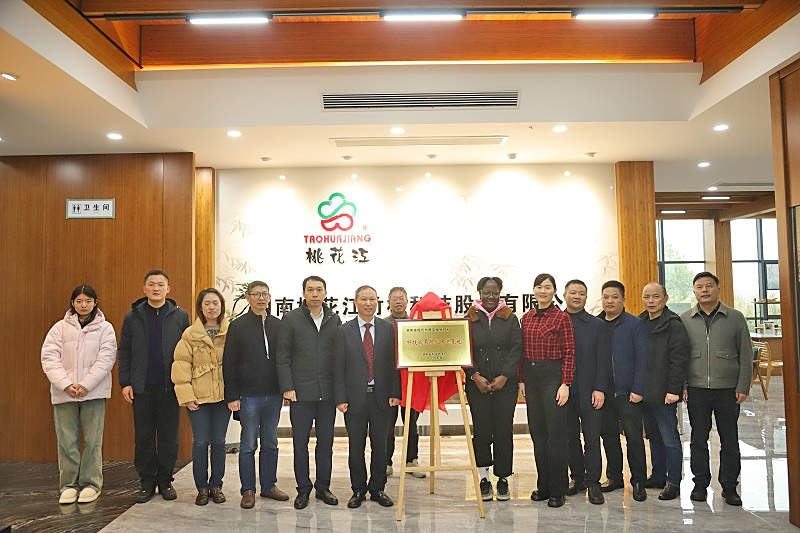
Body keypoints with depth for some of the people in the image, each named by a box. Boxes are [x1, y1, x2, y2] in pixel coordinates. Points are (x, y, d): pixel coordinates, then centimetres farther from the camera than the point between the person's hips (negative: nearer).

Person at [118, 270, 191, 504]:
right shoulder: (132, 317, 6)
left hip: (170, 387, -1)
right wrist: (125, 383, 0)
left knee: (169, 437, 6)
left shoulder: (180, 316, 4)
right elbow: (124, 352, 7)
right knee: (144, 438, 8)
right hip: (141, 388, 1)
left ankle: (165, 480, 20)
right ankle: (146, 482, 21)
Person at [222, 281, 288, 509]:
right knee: (248, 444, 4)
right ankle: (248, 490, 16)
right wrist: (232, 396, -8)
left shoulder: (278, 325, 8)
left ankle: (269, 485, 23)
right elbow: (229, 364, -3)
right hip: (249, 396, -3)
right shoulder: (238, 326, -1)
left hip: (274, 395, 3)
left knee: (270, 443, 12)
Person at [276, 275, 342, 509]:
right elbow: (283, 357, -2)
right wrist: (287, 388, -9)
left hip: (328, 392, 2)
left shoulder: (335, 320, 8)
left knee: (326, 442, 10)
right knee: (300, 442, 6)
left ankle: (323, 487, 24)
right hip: (301, 392, -2)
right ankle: (303, 489, 20)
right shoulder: (291, 319, 0)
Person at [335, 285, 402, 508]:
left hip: (380, 396, 1)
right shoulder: (344, 331, 0)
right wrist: (340, 398, -6)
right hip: (355, 398, -1)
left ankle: (378, 489, 24)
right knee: (356, 446, 8)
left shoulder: (388, 329, 4)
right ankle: (358, 490, 23)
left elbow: (393, 362, 4)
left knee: (380, 444, 9)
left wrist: (394, 393, -2)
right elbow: (338, 367, -1)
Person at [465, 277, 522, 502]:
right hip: (477, 384, 0)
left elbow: (516, 350, 1)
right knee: (481, 430, -1)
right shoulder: (469, 319, 5)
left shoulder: (510, 319, 7)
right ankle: (484, 478, 13)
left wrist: (504, 376, -8)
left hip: (505, 383, 1)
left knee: (504, 430, 2)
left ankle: (503, 479, 16)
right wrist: (475, 376, -9)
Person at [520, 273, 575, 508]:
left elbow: (569, 353, -8)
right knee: (537, 432, 11)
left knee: (556, 433, -1)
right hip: (531, 377, 6)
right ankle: (543, 486, 23)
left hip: (553, 376, -5)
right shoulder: (526, 318, 10)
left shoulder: (562, 317, -5)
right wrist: (522, 379, 9)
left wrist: (565, 384, -13)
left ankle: (557, 491, 11)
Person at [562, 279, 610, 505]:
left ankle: (593, 483, 11)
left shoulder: (597, 325, 5)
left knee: (592, 440, 1)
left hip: (589, 392, -1)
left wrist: (600, 389, -8)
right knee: (570, 438, 10)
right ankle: (577, 478, 23)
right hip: (563, 392, 2)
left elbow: (603, 359, 1)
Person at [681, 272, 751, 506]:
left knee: (729, 441, 8)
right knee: (698, 439, 8)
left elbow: (745, 355, 3)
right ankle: (700, 484, 20)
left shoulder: (735, 318, 2)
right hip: (696, 390, 1)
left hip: (728, 390, 0)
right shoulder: (684, 320, 4)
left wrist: (743, 387, -3)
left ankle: (729, 487, 20)